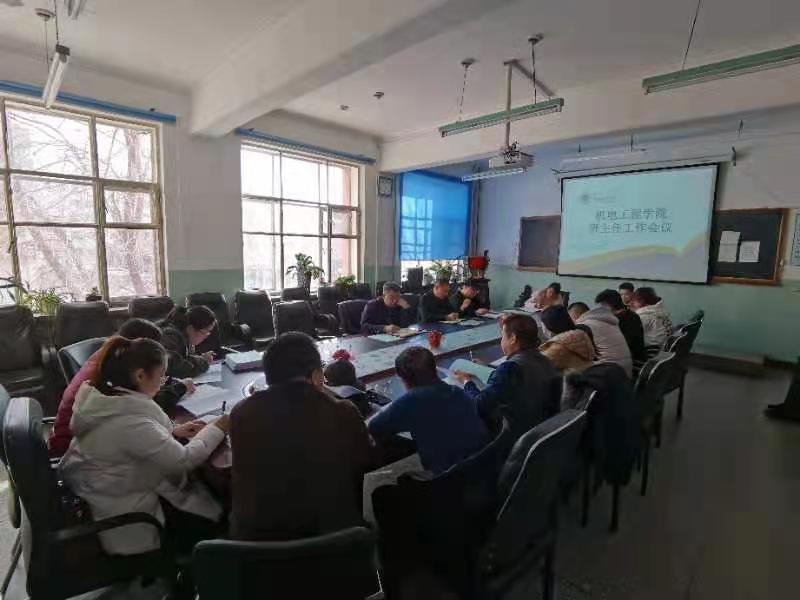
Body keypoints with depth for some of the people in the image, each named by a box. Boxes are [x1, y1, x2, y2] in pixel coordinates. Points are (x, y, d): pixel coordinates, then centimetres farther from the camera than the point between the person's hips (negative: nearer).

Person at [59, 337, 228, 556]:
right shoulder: (127, 418, -34)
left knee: (205, 491, 14)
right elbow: (183, 461, -28)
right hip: (124, 517, -9)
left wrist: (172, 431, 0)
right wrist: (217, 429, -15)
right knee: (215, 521, 1)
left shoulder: (99, 397, -6)